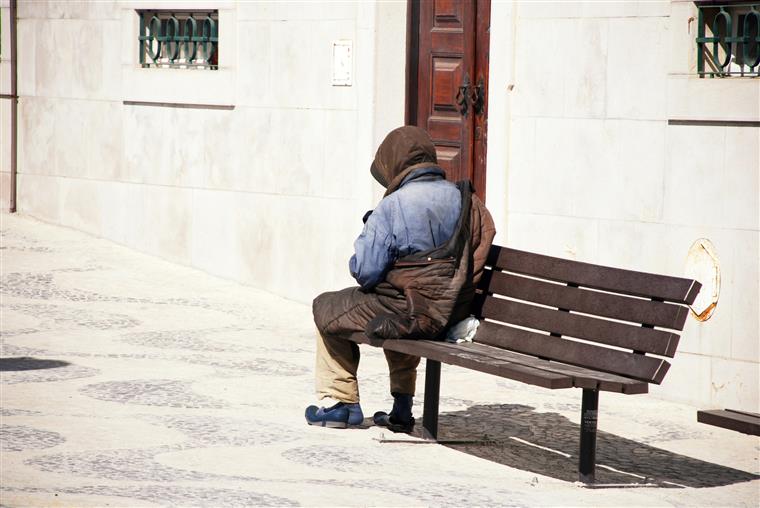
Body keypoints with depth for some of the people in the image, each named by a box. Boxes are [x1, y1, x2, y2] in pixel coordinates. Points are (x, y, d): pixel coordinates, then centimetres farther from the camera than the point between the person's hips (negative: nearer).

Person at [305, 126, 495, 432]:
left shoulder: (391, 207, -16)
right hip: (455, 313, 7)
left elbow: (365, 273, -15)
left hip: (412, 314, -7)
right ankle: (402, 408, 36)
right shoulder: (464, 198, 2)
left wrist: (366, 232, 5)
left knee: (326, 309, 17)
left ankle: (341, 402, 25)